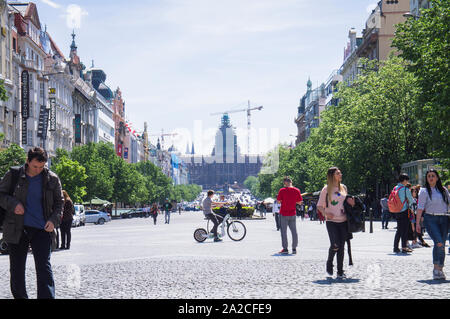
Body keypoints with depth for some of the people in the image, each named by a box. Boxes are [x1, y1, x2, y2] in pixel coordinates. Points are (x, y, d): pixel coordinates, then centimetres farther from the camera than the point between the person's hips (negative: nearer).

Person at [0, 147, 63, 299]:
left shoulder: (52, 179, 2)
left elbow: (59, 202, 11)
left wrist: (53, 220, -6)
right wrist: (13, 204, -13)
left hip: (42, 229, -1)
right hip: (17, 229, 1)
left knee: (44, 267, -8)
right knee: (16, 268, 9)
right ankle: (19, 296, 24)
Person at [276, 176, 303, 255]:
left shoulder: (282, 190, -11)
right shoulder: (297, 190, -2)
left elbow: (279, 201, -7)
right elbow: (299, 202, 2)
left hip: (283, 214, -3)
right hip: (293, 214, 3)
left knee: (283, 231, 4)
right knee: (294, 231, 9)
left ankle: (285, 249, 2)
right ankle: (294, 249, 10)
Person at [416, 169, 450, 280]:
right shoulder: (424, 191, 3)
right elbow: (420, 207, -3)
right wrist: (417, 223, -9)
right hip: (430, 219, -4)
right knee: (439, 243, -20)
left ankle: (439, 269, 12)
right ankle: (436, 268, -11)